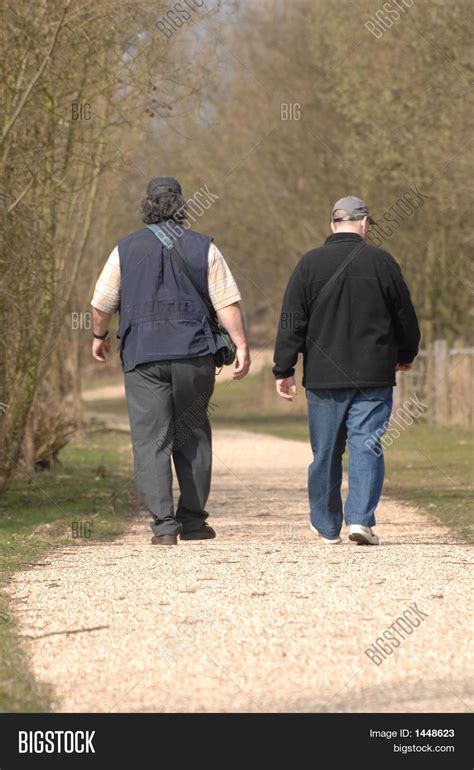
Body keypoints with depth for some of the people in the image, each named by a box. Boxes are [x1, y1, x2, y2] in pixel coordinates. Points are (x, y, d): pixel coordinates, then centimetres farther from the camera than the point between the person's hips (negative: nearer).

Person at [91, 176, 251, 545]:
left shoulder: (127, 249, 5)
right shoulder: (204, 248, 4)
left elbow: (102, 304, 9)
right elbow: (228, 302, -3)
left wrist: (99, 336, 26)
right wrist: (242, 347, -1)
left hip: (143, 357, -1)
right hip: (194, 353, 1)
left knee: (151, 442, -1)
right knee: (193, 438, 12)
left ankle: (164, 523, -10)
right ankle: (193, 520, 13)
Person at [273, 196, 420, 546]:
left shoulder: (309, 264, 0)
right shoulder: (381, 262, -2)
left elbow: (292, 321, -1)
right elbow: (405, 316, 7)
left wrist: (284, 370, 4)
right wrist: (406, 354, 24)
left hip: (323, 377, 1)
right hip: (374, 376, -1)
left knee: (326, 452, 10)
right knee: (367, 445, -2)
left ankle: (326, 526, 18)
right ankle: (361, 518, -16)